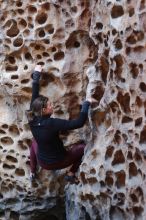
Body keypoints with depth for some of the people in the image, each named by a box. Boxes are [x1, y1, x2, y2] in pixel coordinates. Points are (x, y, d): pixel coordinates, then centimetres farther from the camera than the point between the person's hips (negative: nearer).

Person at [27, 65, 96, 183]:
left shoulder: (32, 119, -16)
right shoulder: (52, 123, -33)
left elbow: (34, 96, -5)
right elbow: (79, 122, -38)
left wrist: (36, 75, 2)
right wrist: (87, 104, -28)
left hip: (42, 162, 5)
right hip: (57, 162, -5)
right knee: (82, 147, 12)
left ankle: (33, 172, 41)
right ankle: (71, 174, 18)